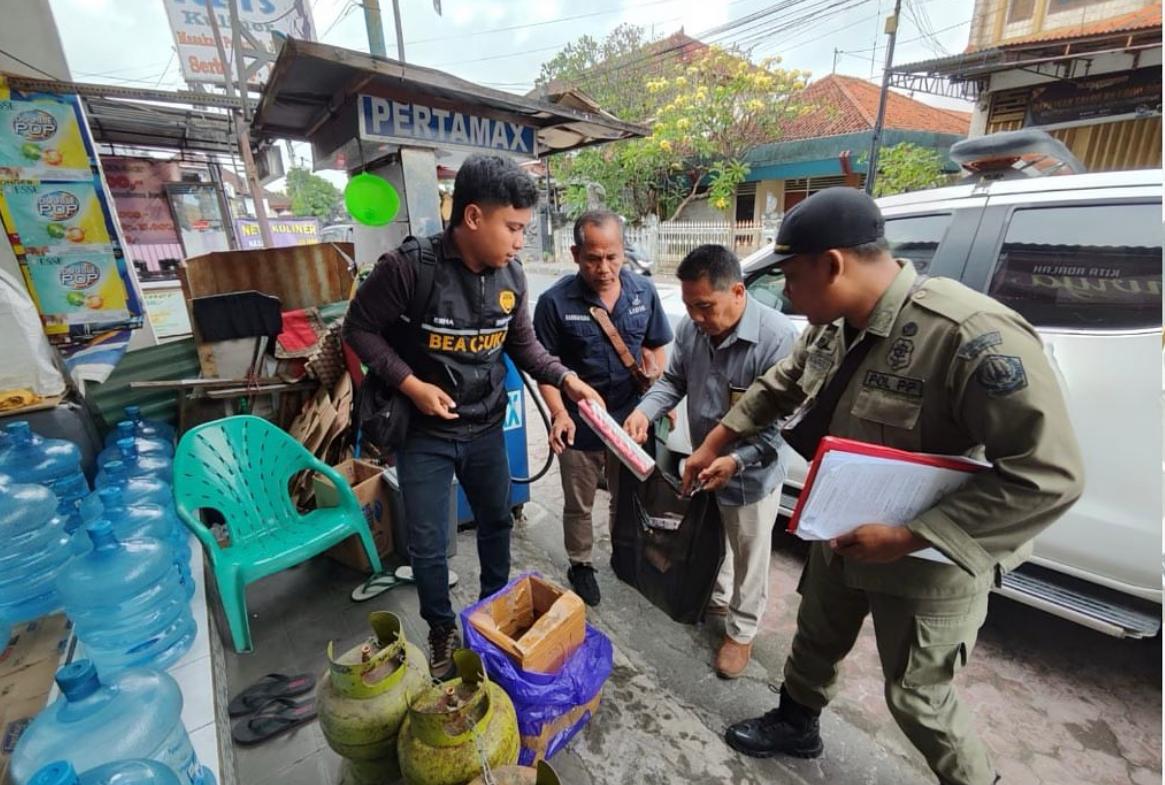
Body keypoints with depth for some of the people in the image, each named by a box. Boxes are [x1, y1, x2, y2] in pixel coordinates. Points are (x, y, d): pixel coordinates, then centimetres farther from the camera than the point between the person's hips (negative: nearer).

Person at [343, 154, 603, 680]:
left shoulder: (511, 277, -6)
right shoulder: (409, 266, -21)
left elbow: (522, 343, 4)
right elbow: (359, 328, -10)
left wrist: (564, 378, -10)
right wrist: (411, 384, -21)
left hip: (485, 428, 5)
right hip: (424, 432, -4)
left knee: (497, 522, 21)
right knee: (428, 545, 9)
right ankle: (442, 631, 39)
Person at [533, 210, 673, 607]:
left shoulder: (643, 291, -5)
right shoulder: (556, 301, -16)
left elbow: (655, 348, 6)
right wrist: (560, 414, -23)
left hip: (631, 418, 3)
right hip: (579, 425, -3)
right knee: (579, 505, 17)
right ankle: (580, 565, 42)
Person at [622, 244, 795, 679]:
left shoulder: (777, 337, -27)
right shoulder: (691, 328, -9)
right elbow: (673, 380, 2)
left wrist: (736, 460, -35)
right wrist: (645, 411, -17)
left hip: (751, 476, -5)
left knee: (748, 558, 16)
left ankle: (741, 631, 41)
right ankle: (717, 598, 54)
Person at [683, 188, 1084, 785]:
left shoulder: (973, 336, -31)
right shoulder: (835, 325, -7)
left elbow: (1048, 476, -30)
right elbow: (779, 386, 9)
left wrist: (906, 537, -30)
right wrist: (715, 445, 10)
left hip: (930, 557, -7)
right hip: (844, 533, 7)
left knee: (916, 697, 14)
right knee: (816, 638, 26)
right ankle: (796, 725, 53)